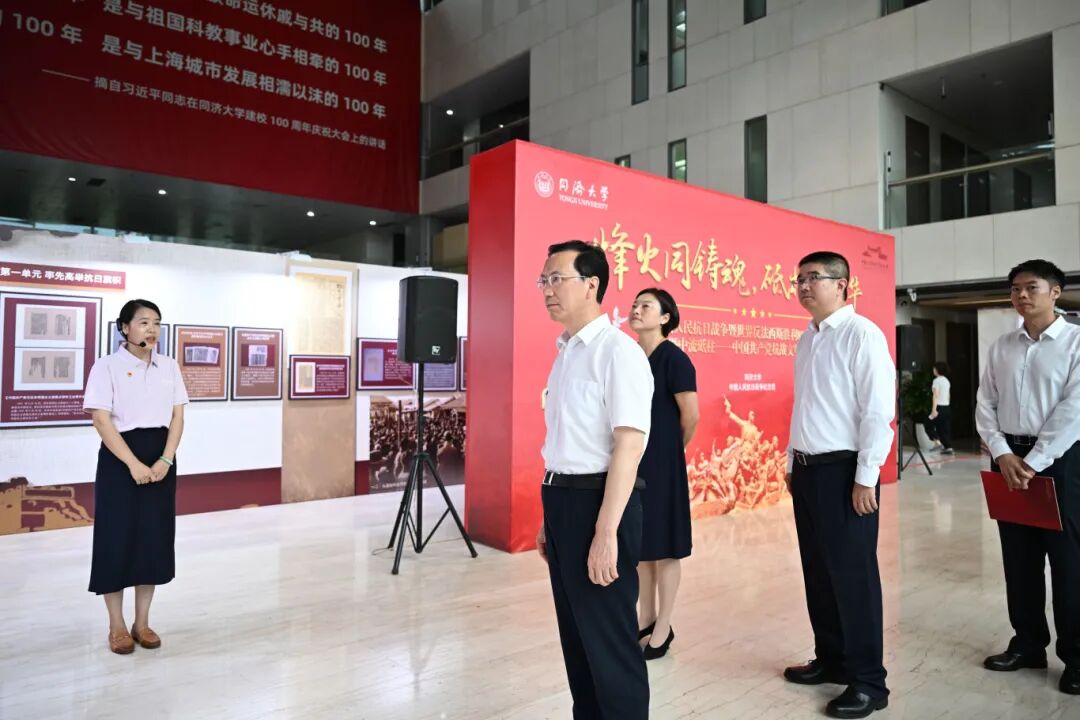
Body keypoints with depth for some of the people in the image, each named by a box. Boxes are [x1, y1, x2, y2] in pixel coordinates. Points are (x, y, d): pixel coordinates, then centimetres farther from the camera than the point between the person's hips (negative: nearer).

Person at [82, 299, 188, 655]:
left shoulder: (169, 367, 7)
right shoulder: (107, 366, -6)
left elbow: (177, 417, 5)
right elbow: (101, 420, -12)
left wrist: (165, 460, -9)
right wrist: (133, 464, -19)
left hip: (160, 458, 4)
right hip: (120, 458, -4)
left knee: (154, 537, 7)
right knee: (117, 537, 0)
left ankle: (142, 622, 19)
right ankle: (117, 626, 14)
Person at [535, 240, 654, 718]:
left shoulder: (617, 351, -16)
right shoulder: (565, 352, 11)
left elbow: (629, 446, -21)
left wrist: (606, 531, -23)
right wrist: (550, 515, 18)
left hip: (597, 501, -8)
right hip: (561, 500, 9)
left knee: (608, 638, 7)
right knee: (576, 633, 21)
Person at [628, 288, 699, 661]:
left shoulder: (673, 358, -13)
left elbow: (691, 416, -13)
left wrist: (671, 448, 1)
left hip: (660, 462, -7)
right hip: (631, 459, 7)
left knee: (663, 544, 5)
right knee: (639, 541, 16)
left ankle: (663, 629, 19)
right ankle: (646, 616, 31)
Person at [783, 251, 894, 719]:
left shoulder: (862, 335, -12)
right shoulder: (806, 340, 12)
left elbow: (878, 411, -16)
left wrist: (865, 478, -17)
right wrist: (792, 464, 15)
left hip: (843, 470, -8)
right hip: (807, 470, 8)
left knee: (853, 576, 2)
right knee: (818, 573, 16)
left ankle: (867, 682, 17)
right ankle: (830, 659, 32)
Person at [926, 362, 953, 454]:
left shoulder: (937, 380, -10)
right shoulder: (947, 381, 15)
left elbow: (935, 396, -18)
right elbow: (948, 395, 17)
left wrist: (934, 410, -22)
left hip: (939, 407, -8)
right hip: (947, 407, 8)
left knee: (929, 426, 3)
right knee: (945, 429, 9)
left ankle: (937, 442, -10)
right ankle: (948, 447, 6)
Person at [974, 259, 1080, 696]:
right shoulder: (1001, 347, 9)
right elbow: (985, 405, 7)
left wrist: (1034, 462, -16)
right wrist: (1003, 454, -7)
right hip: (1008, 458, 4)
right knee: (1018, 558, 11)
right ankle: (1027, 643, 25)